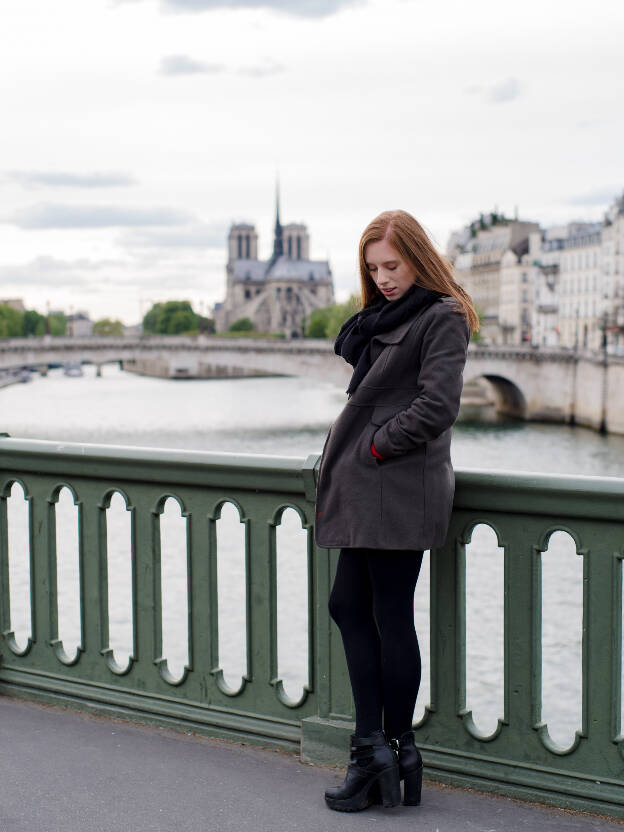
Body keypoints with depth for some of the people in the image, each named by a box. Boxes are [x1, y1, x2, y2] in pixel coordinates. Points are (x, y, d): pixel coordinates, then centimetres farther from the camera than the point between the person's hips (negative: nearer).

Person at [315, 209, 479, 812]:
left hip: (400, 491, -9)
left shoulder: (442, 320, -7)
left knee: (390, 616, -2)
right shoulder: (383, 320, 19)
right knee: (349, 605, 7)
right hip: (367, 492, 9)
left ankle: (392, 751, 10)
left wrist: (373, 447, -11)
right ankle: (374, 748, 12)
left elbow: (437, 407, -17)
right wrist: (346, 455, 7)